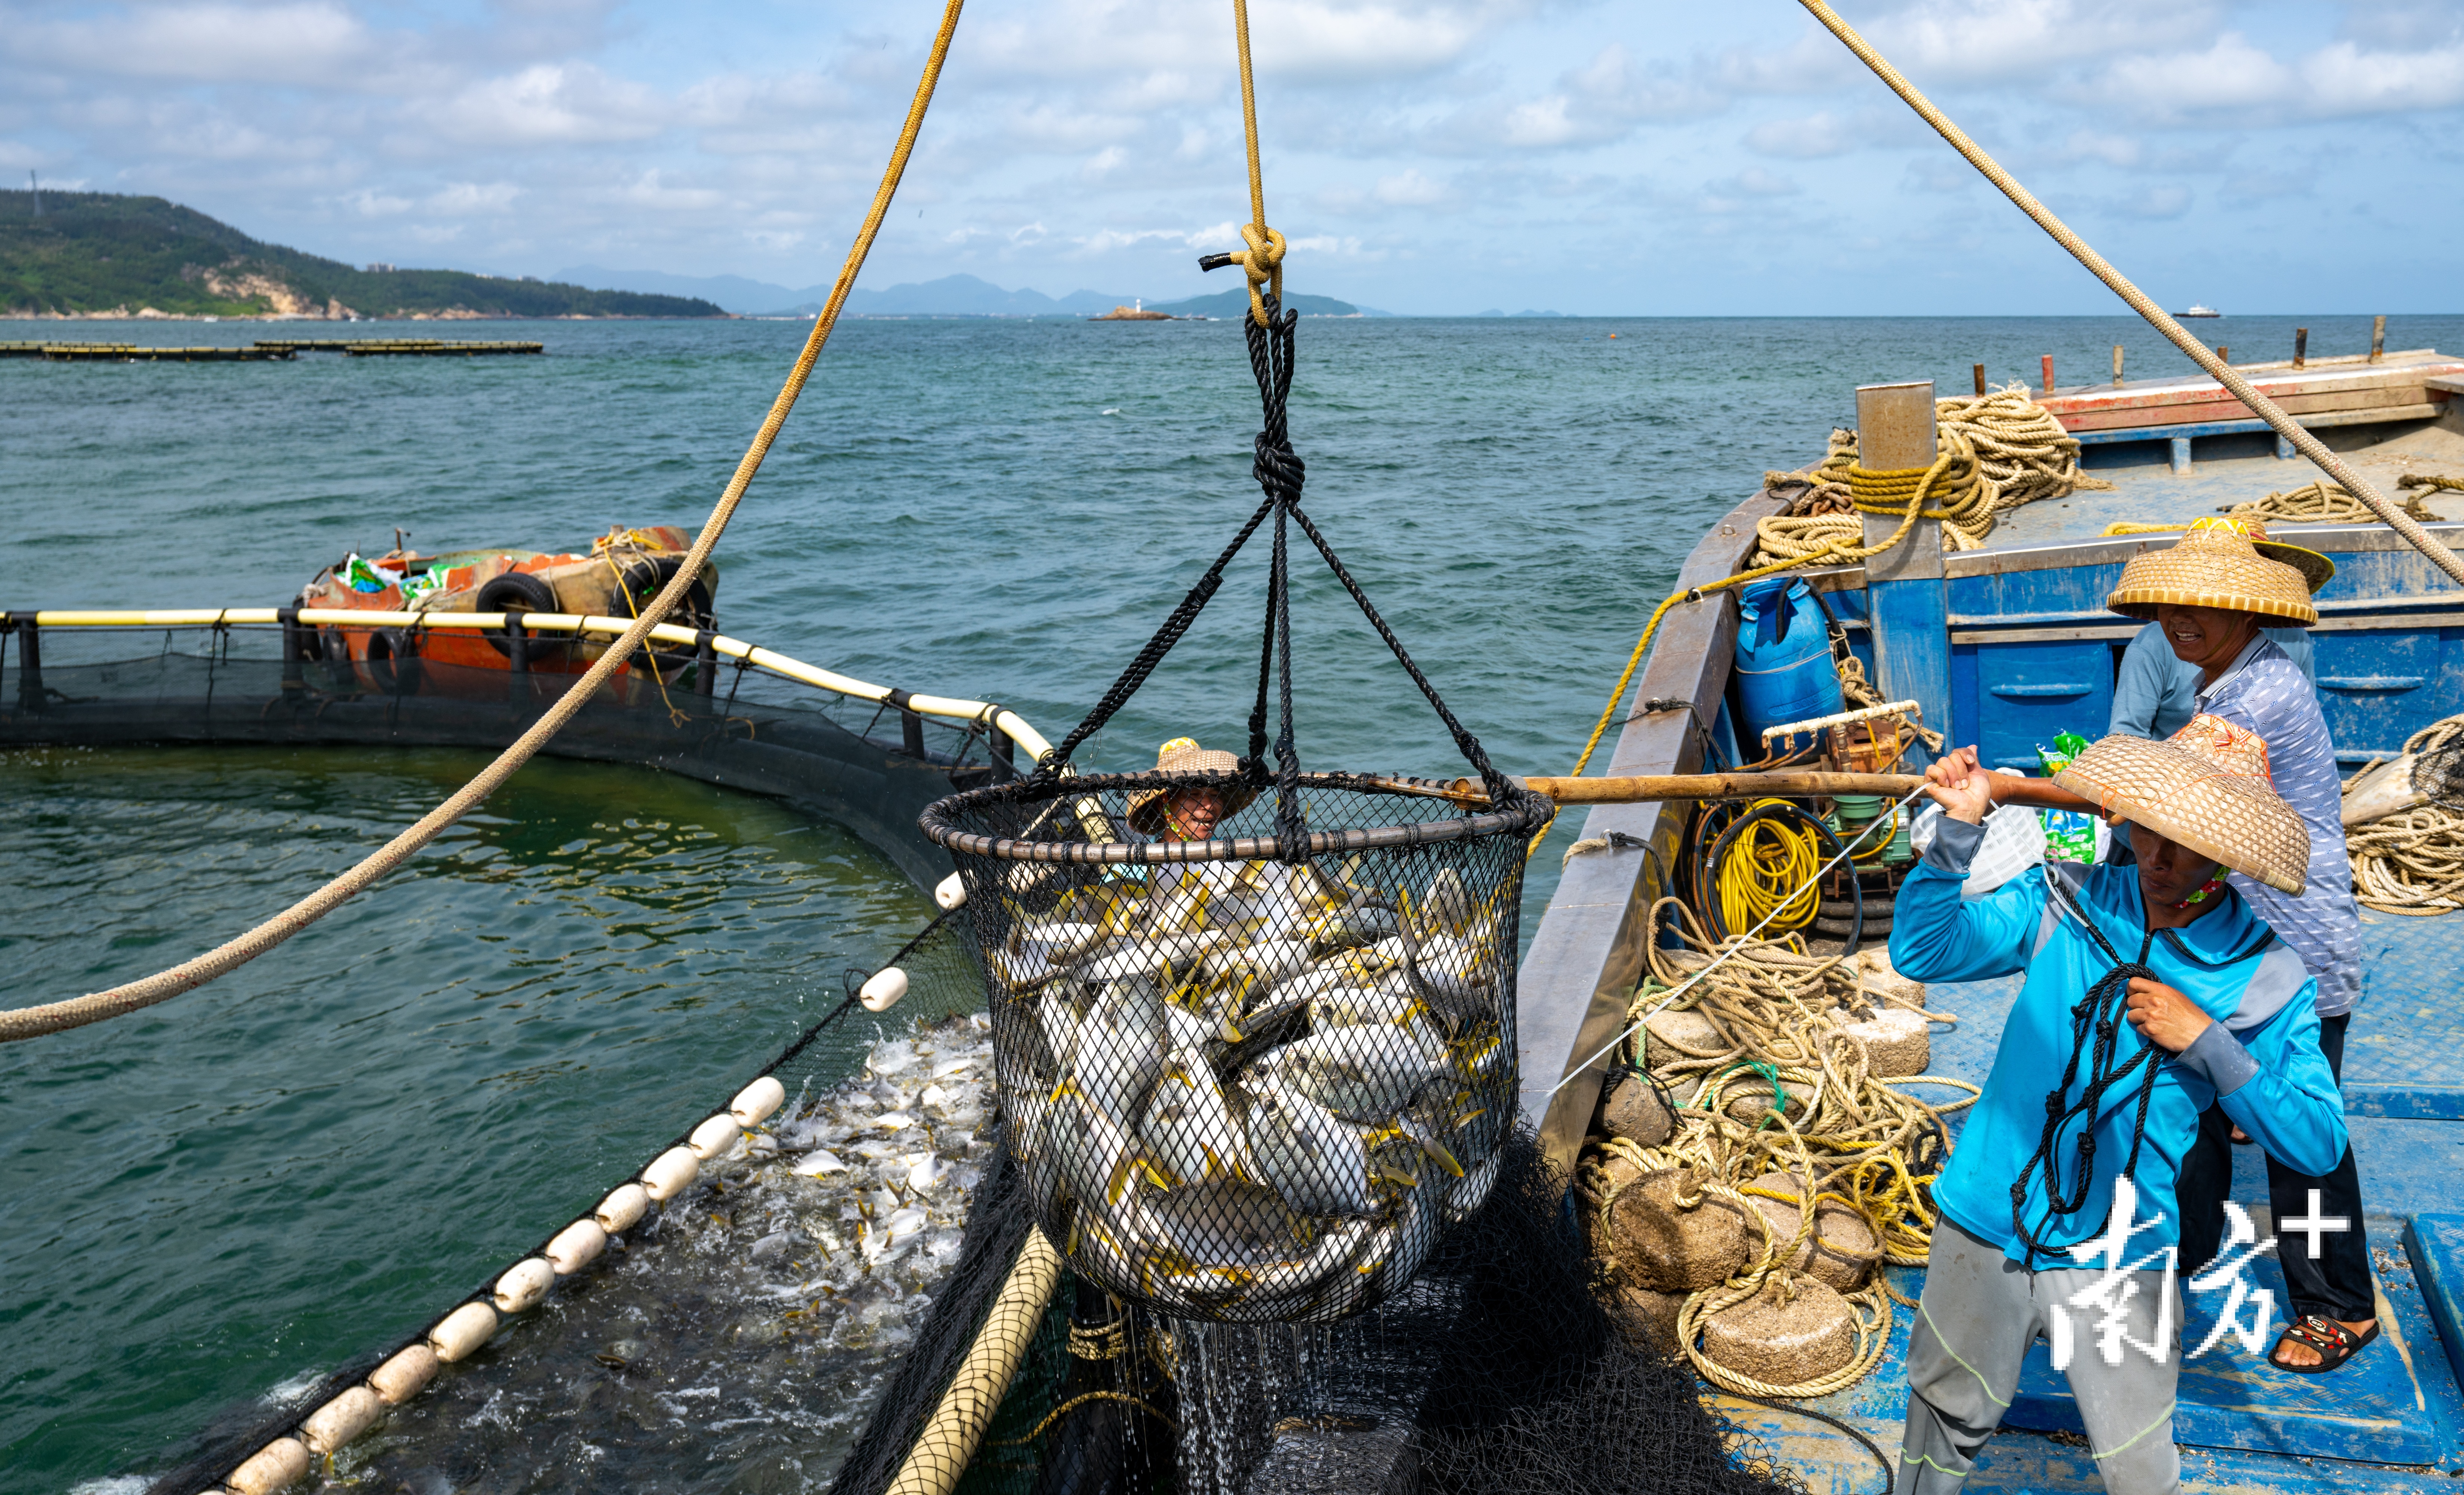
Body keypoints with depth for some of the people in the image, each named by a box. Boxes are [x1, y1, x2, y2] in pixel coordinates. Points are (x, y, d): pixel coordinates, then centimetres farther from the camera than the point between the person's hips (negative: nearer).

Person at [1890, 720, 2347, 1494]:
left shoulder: (2266, 979, -8)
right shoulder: (2062, 903, -5)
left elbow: (2317, 1144, -11)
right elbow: (1922, 951, -12)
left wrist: (2206, 1040, -22)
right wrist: (1959, 832, -23)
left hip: (2116, 1263, -1)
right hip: (1985, 1232, 1)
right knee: (1948, 1420, 19)